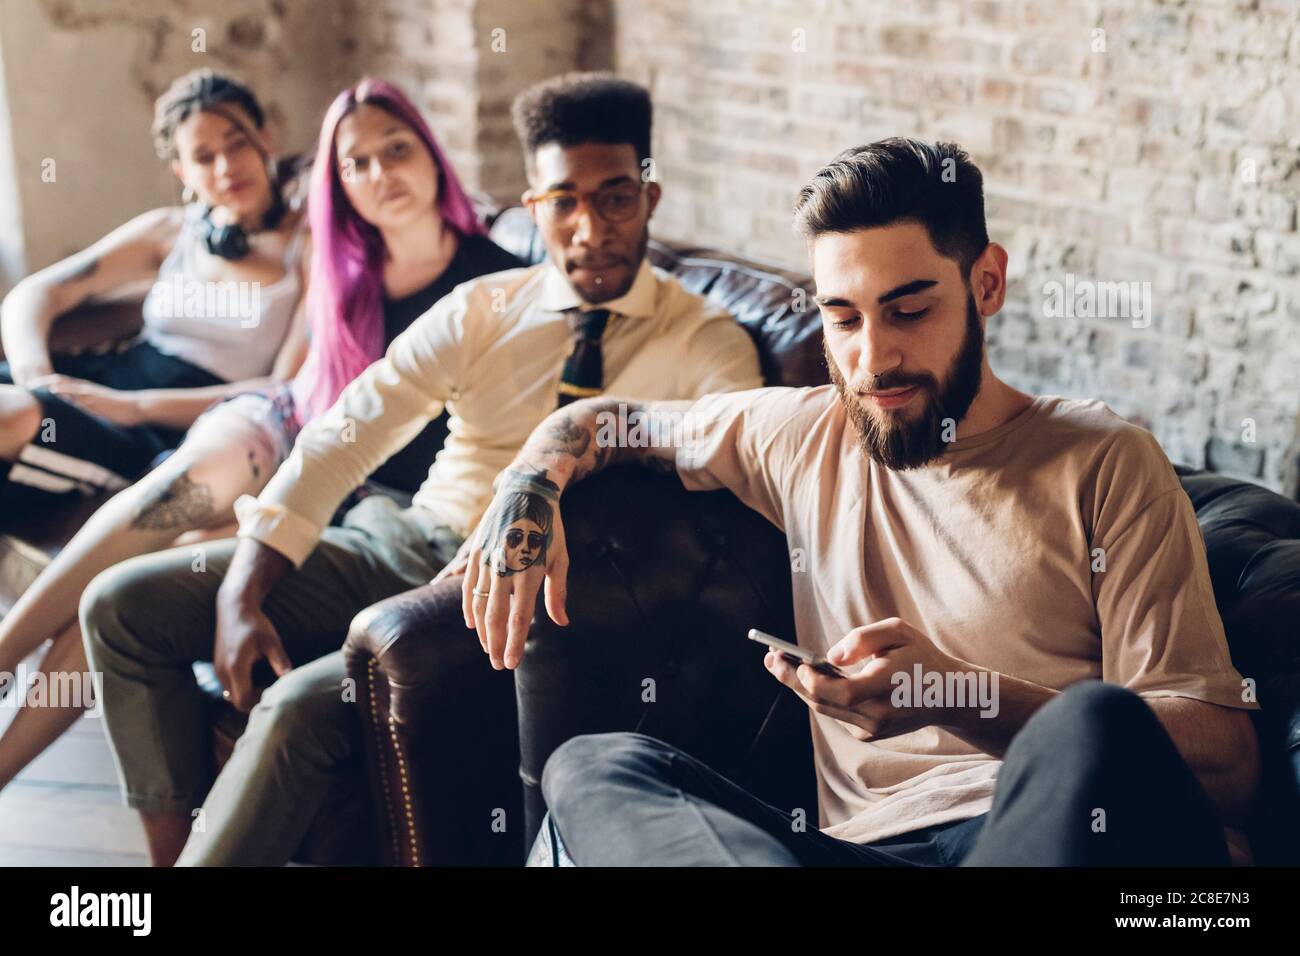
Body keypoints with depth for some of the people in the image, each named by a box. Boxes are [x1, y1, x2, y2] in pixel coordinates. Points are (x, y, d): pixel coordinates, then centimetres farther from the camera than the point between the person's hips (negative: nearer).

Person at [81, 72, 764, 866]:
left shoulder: (708, 344, -2)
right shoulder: (481, 309, 6)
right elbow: (344, 437, -1)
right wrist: (242, 591, -13)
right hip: (400, 545, 5)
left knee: (305, 705, -29)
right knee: (124, 602, -3)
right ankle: (177, 846, 6)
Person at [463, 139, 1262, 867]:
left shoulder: (1103, 462, 6)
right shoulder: (802, 436, 18)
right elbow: (599, 420, 32)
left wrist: (954, 695, -18)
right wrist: (525, 494, 7)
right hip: (865, 843, 5)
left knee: (1096, 726, -38)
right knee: (592, 766, -22)